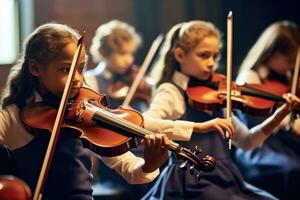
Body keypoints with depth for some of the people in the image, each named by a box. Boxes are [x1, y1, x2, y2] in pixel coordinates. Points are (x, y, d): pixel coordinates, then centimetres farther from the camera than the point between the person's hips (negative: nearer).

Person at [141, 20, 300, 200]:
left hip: (225, 181, 7)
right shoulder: (171, 92, -5)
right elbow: (143, 124, -26)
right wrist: (198, 127, -33)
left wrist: (281, 114, 1)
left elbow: (247, 142, 15)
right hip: (193, 185, -7)